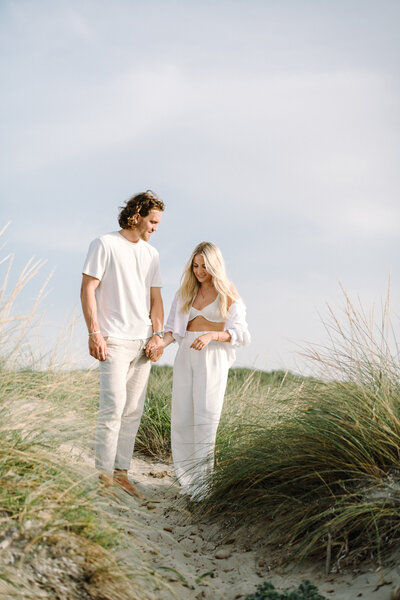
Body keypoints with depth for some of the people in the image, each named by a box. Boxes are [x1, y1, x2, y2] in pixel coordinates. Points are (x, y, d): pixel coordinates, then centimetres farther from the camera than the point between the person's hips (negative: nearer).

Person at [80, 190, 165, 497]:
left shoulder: (151, 254, 17)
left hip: (143, 342, 6)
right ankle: (103, 475, -4)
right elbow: (88, 289, -5)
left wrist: (157, 334, 4)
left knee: (133, 411, 6)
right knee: (113, 406, -12)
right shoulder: (105, 244, -1)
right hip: (114, 340, -6)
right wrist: (94, 333, -13)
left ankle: (121, 474, 12)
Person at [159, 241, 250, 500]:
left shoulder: (228, 296, 3)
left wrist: (211, 335, -19)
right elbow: (174, 328, 11)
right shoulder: (186, 292, 15)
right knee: (182, 418, -1)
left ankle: (202, 481, -11)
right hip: (186, 355, 4)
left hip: (213, 357, -4)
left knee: (206, 416, -13)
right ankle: (185, 476, 8)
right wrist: (161, 342, -10)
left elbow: (240, 334, -3)